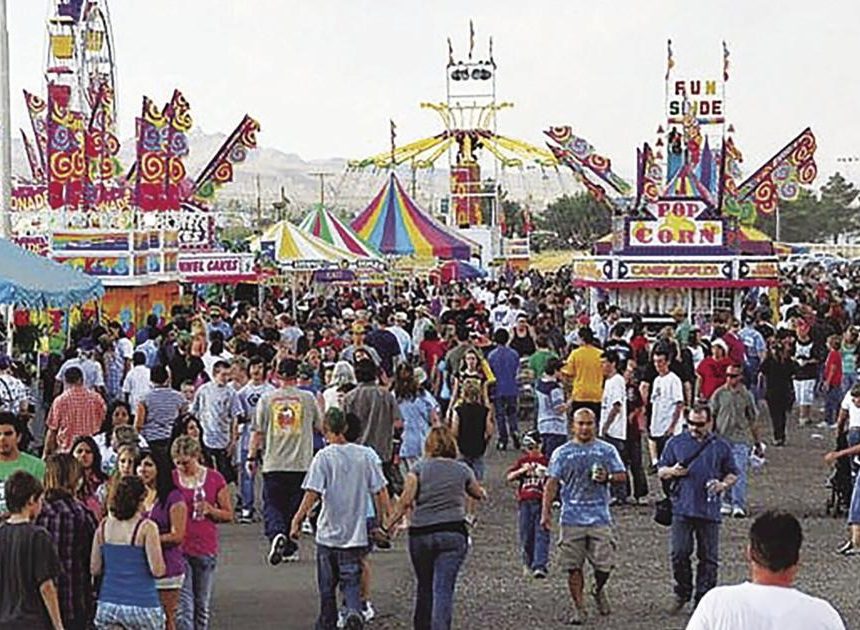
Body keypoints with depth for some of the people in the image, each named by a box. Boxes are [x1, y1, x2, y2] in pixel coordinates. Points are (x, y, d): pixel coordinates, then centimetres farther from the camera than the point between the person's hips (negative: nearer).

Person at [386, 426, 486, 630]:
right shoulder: (462, 470, 9)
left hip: (420, 534, 1)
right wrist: (482, 492, 50)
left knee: (424, 586, 18)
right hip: (453, 533, -1)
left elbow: (405, 500, -7)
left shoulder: (419, 468, 6)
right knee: (443, 589, -6)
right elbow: (479, 494, 28)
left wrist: (388, 525, -1)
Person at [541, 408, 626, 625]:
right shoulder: (562, 453, 7)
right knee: (573, 566, 0)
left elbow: (622, 476, 11)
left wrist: (607, 478, -11)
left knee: (603, 565, -4)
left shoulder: (607, 450, 9)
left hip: (600, 517, 0)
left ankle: (598, 590, 28)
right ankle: (579, 608, 11)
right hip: (572, 518, 0)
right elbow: (552, 483, 3)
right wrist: (546, 512, -7)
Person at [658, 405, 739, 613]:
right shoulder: (676, 443, 9)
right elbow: (660, 471, 13)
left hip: (709, 510, 0)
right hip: (682, 508, 0)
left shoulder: (721, 446, 9)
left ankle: (703, 600, 13)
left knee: (708, 557, 4)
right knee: (680, 553, -4)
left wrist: (723, 485, -6)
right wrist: (672, 471, -9)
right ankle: (682, 594, 15)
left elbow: (732, 474, 15)